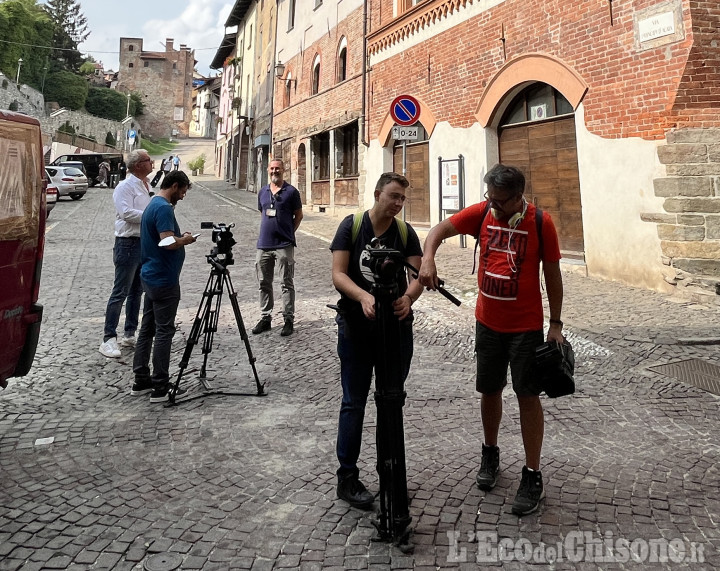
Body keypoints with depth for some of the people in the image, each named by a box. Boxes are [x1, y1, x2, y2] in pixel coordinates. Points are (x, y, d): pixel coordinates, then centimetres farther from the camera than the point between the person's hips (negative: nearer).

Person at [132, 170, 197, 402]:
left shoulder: (153, 204, 15)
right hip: (164, 280, -10)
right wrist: (186, 239, -10)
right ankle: (160, 387, 1)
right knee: (164, 332, -5)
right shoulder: (163, 208, -18)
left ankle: (141, 381, 19)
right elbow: (169, 242, -27)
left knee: (147, 329, 12)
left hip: (152, 277, 10)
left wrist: (180, 237, 11)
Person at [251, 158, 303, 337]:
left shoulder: (291, 191, -2)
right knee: (264, 283, 11)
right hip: (264, 244, 5)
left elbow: (298, 215, 2)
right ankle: (265, 317, 22)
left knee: (287, 284, 1)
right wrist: (267, 231, 10)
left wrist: (288, 233, -3)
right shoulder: (262, 192, 12)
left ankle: (288, 320, 8)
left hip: (284, 245, -5)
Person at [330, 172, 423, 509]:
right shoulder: (351, 226, -3)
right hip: (356, 327, -3)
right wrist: (364, 297, -30)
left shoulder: (405, 233, 4)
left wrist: (408, 297, -28)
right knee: (354, 403, 3)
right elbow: (338, 274, -10)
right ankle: (347, 477, 15)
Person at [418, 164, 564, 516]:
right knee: (489, 390, 15)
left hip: (526, 325, -3)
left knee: (527, 395, 3)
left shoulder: (540, 223, -10)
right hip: (488, 322, 3)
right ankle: (490, 454, 37)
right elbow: (440, 230, -3)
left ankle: (533, 476, 15)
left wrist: (556, 324, -3)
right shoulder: (482, 213, -3)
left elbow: (552, 274, -4)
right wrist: (428, 259, -24)